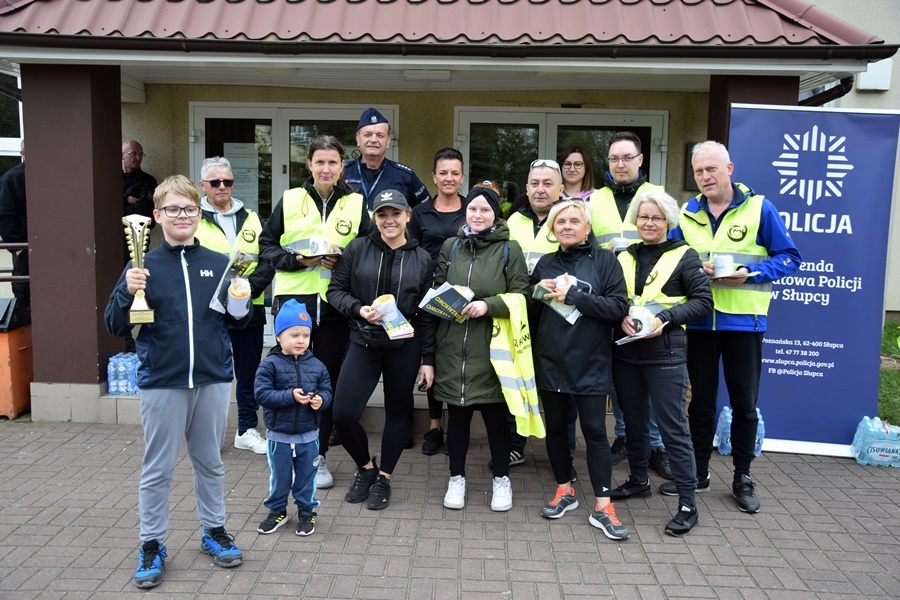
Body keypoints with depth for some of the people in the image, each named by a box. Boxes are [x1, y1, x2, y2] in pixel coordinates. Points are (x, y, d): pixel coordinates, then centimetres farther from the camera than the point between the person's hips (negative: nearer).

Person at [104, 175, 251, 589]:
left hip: (213, 380, 2)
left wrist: (240, 307, -13)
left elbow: (237, 322, 9)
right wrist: (128, 294, -21)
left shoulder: (219, 264, 1)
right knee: (157, 469, 10)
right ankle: (152, 546, 26)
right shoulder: (143, 267, -3)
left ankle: (214, 532, 34)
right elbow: (115, 327, -4)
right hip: (161, 384, -1)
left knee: (210, 462, 16)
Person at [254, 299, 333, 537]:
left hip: (308, 435, 2)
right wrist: (290, 396, -27)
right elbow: (262, 393, -18)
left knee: (306, 476, 14)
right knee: (279, 477, 14)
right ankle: (277, 511, 34)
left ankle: (306, 511, 31)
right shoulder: (270, 364, -12)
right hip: (279, 435, -2)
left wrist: (320, 399, -20)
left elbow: (327, 390, 3)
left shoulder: (316, 365, -2)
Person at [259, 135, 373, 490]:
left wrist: (345, 260, -12)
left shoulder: (355, 204, 5)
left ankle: (318, 456, 21)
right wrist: (297, 259, -13)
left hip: (334, 304, 1)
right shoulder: (289, 200, 4)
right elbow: (267, 247, 4)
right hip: (292, 301, 0)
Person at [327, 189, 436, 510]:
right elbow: (335, 290, 5)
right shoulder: (357, 249, 0)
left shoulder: (422, 259, 2)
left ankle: (383, 478, 29)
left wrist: (428, 359, 1)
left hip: (405, 347, 1)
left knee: (398, 411, 10)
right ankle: (366, 467, 22)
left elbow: (427, 313, 3)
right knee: (343, 414, -7)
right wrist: (358, 309, -15)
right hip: (364, 343, 0)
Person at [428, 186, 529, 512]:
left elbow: (521, 296, -4)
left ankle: (501, 478, 24)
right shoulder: (451, 246, 10)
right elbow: (436, 288, 18)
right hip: (453, 344, 3)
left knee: (495, 414, 7)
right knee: (457, 413, 10)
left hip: (492, 347, -2)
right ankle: (456, 477, 26)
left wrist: (488, 305, -18)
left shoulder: (509, 249, -1)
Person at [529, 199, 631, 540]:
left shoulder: (604, 261, -2)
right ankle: (565, 491, 30)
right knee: (556, 427, 12)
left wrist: (573, 296, -18)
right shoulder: (545, 264, 10)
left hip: (590, 363, -4)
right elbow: (529, 312, 14)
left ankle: (602, 507, 8)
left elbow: (619, 307, -12)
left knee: (594, 431, 0)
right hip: (550, 361, 4)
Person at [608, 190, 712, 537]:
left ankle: (687, 504, 6)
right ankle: (638, 481, 35)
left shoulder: (684, 255, -2)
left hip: (665, 353, -5)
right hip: (626, 351, 5)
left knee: (673, 427, -3)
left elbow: (703, 301, -7)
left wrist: (665, 318, -19)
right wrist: (622, 317, -12)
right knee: (633, 421, 16)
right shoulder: (624, 257, 11)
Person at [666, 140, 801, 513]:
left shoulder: (760, 208, -3)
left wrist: (749, 273, -19)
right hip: (698, 321, 3)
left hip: (743, 321, -2)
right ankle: (697, 472, 25)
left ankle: (742, 478, 23)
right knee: (701, 399, 12)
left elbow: (789, 258, -3)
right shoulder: (686, 213, 6)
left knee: (744, 402, 8)